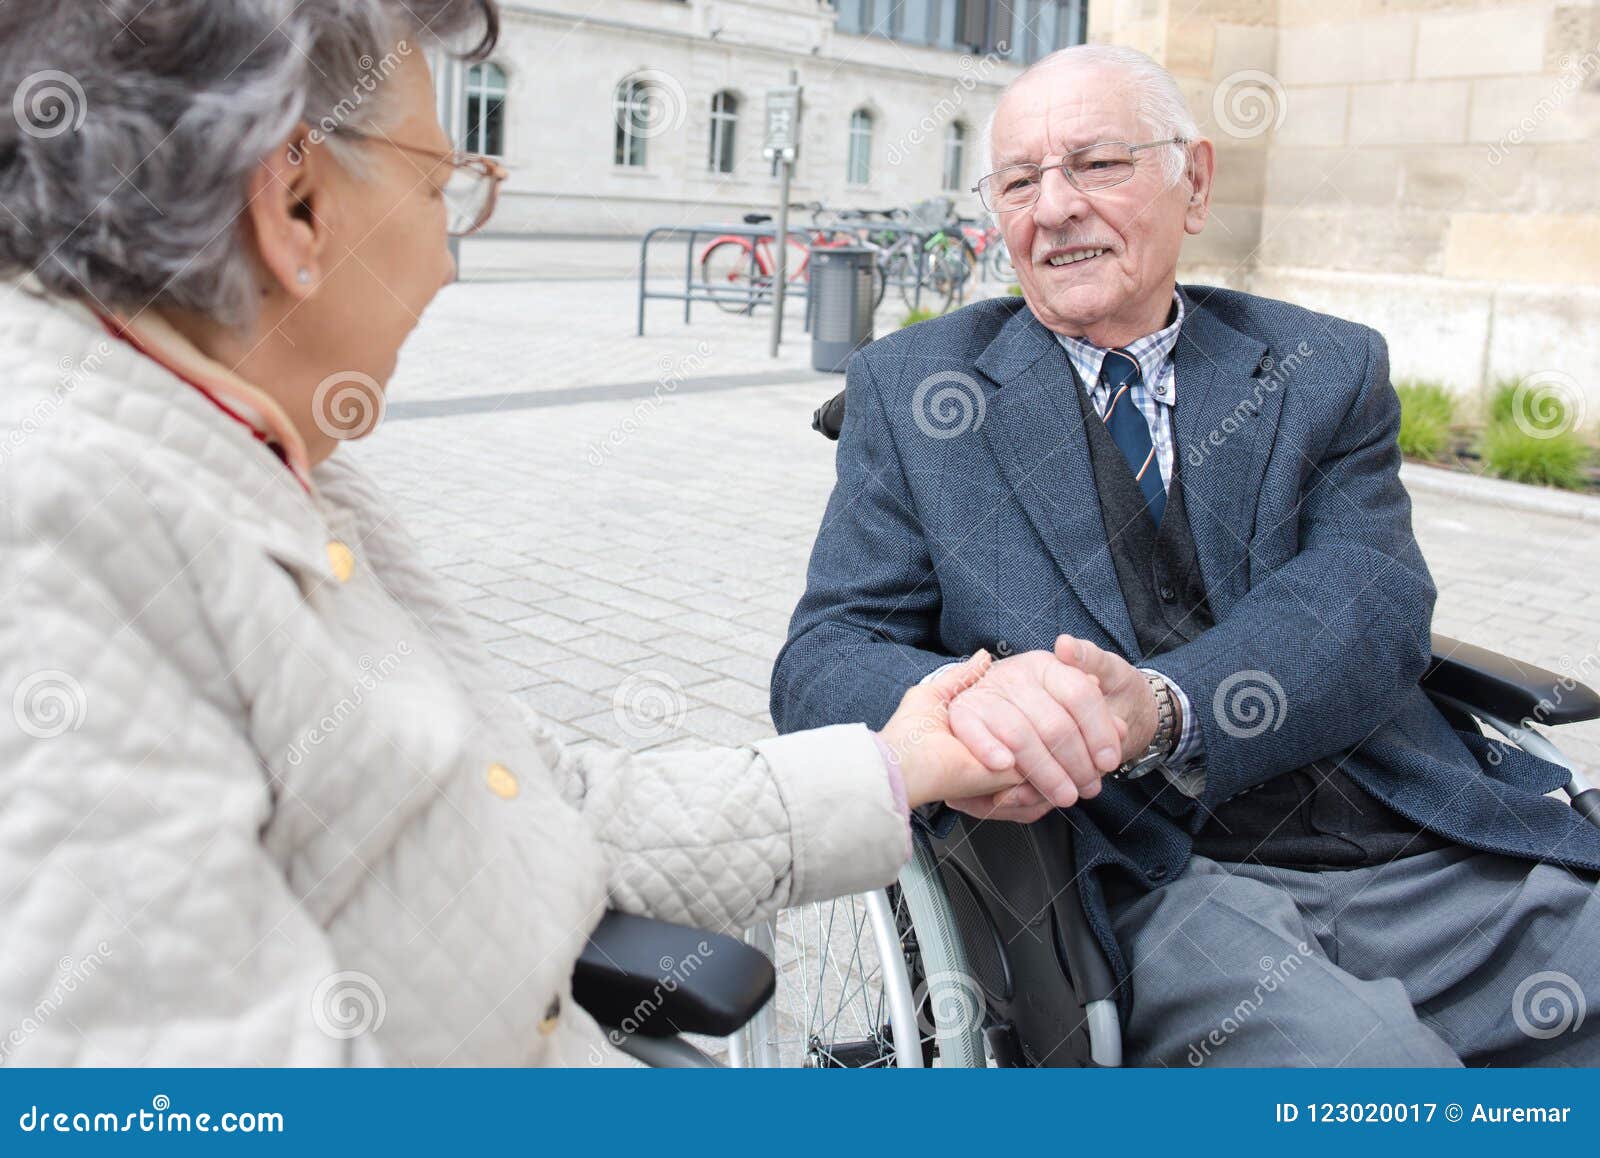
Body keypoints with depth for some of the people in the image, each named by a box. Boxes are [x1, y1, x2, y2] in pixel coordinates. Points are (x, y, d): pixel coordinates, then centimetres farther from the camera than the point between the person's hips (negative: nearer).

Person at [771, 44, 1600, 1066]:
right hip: (1155, 879, -3)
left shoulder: (1327, 370, 12)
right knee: (1358, 1058, -31)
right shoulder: (912, 387, 9)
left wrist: (1156, 711, -26)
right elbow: (824, 661, 0)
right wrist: (967, 706, -25)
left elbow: (1372, 602, -5)